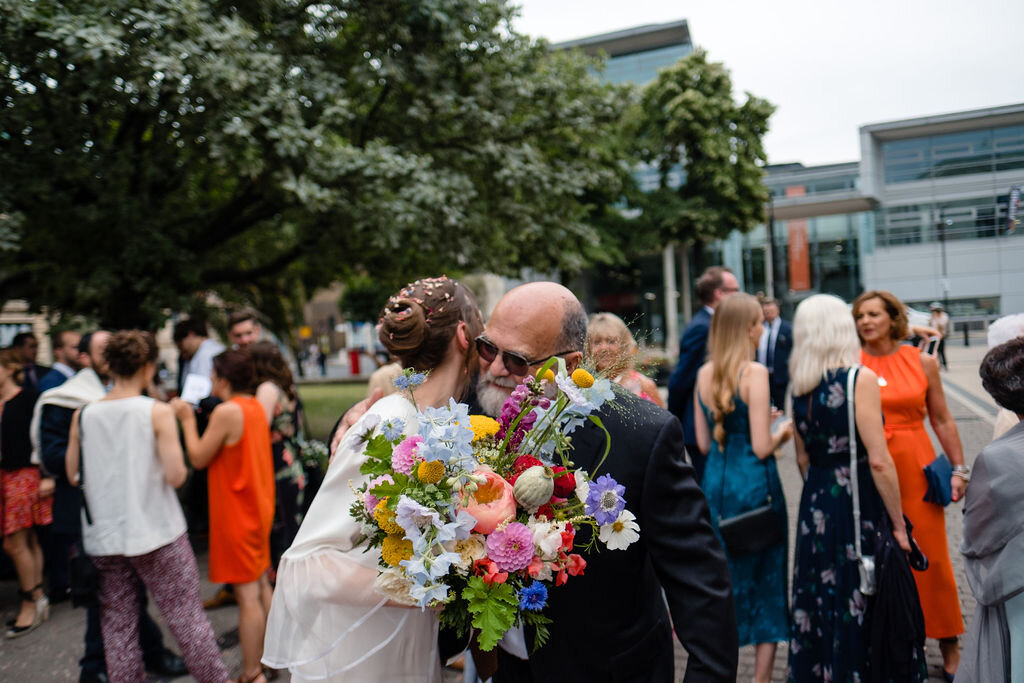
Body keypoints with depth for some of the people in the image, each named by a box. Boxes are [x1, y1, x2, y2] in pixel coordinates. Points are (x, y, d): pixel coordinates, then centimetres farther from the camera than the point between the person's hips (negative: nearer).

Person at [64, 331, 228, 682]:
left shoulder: (82, 416, 0)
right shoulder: (158, 412, -12)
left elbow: (73, 474, 9)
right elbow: (176, 476, -17)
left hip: (104, 538, 4)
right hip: (157, 534, -4)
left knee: (117, 626, 14)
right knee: (187, 617, 6)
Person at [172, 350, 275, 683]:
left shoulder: (227, 411, -19)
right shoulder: (257, 407, 7)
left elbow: (198, 458, -12)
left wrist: (187, 420, -2)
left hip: (236, 514, -9)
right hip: (259, 507, 9)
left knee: (247, 595, -2)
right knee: (261, 586, 19)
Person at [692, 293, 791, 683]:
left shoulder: (704, 373, 4)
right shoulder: (755, 372, -14)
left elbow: (704, 444, 8)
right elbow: (762, 447, -15)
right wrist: (783, 432, 4)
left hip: (715, 482, 6)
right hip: (754, 485, -6)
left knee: (723, 578, 18)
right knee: (766, 581, 11)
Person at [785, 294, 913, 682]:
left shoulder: (799, 387, 4)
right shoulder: (860, 379, -14)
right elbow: (879, 461, -17)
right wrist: (898, 524, -9)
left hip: (815, 507, 6)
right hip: (858, 505, -6)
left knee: (816, 599, 16)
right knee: (859, 606, 6)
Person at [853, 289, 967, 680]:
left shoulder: (922, 362, 3)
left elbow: (942, 421, 8)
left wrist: (959, 468, 5)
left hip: (917, 470, 1)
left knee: (930, 557, 6)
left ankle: (949, 647, 24)